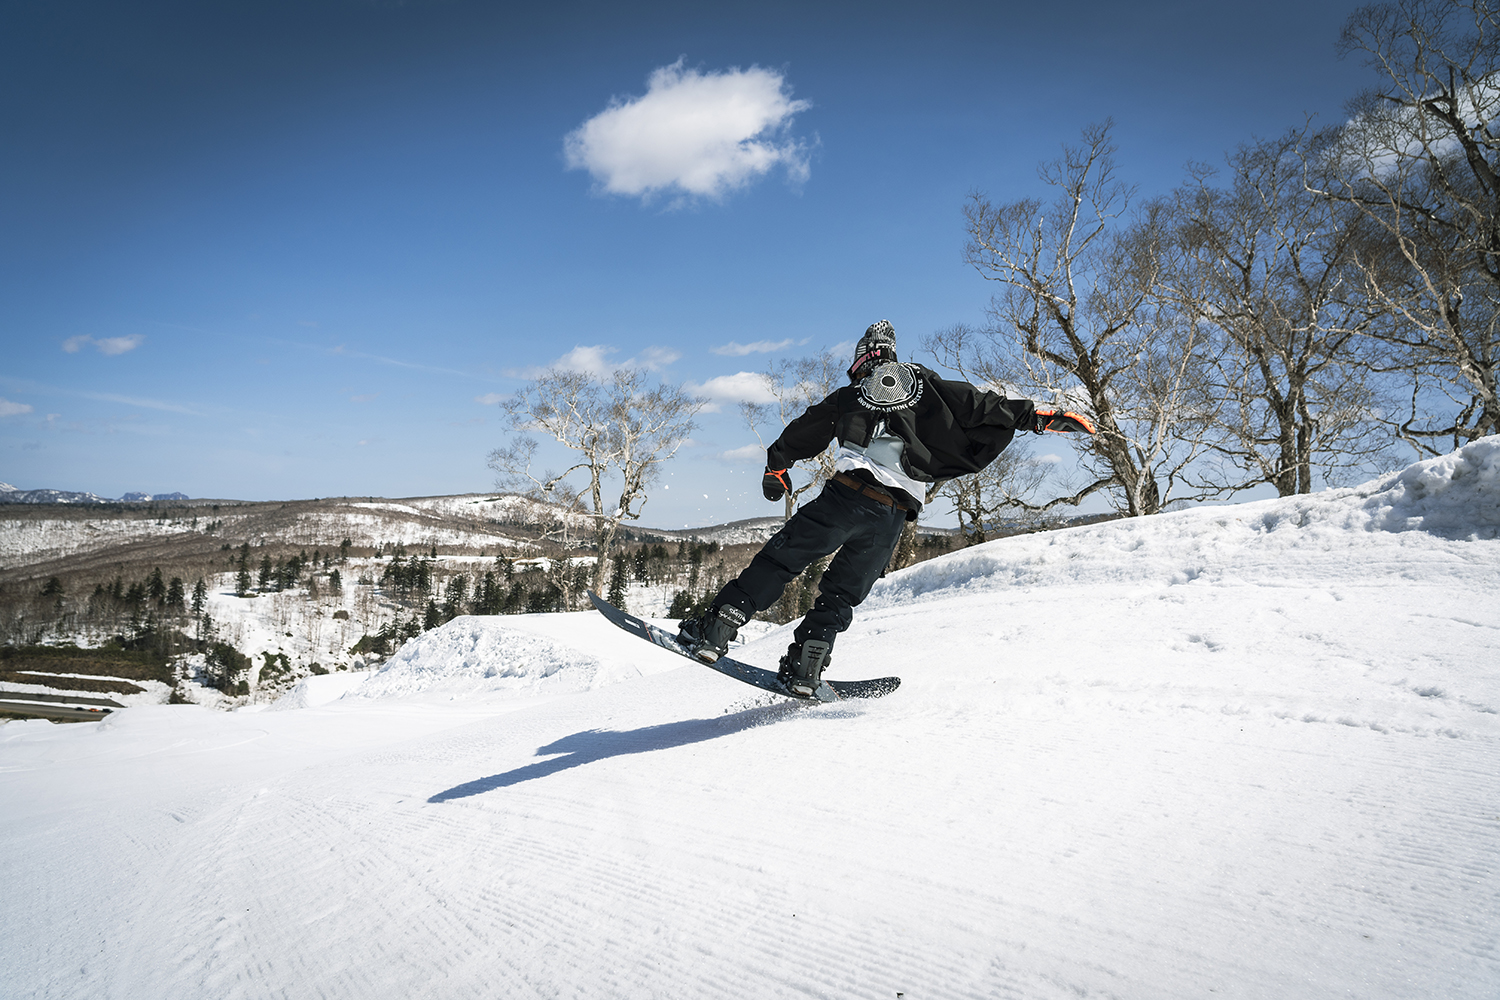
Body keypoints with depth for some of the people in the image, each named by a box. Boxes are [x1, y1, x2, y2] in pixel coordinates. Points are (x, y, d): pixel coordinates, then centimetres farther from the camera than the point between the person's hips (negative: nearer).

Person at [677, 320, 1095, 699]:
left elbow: (806, 429, 25)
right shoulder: (927, 385, 19)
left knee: (779, 561, 2)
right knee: (842, 593, 13)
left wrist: (776, 465, 38)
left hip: (849, 494, -2)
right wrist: (1046, 417, 16)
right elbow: (983, 406, 14)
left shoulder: (851, 395, 19)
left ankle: (715, 629, -7)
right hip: (893, 516, 2)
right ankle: (805, 670, 5)